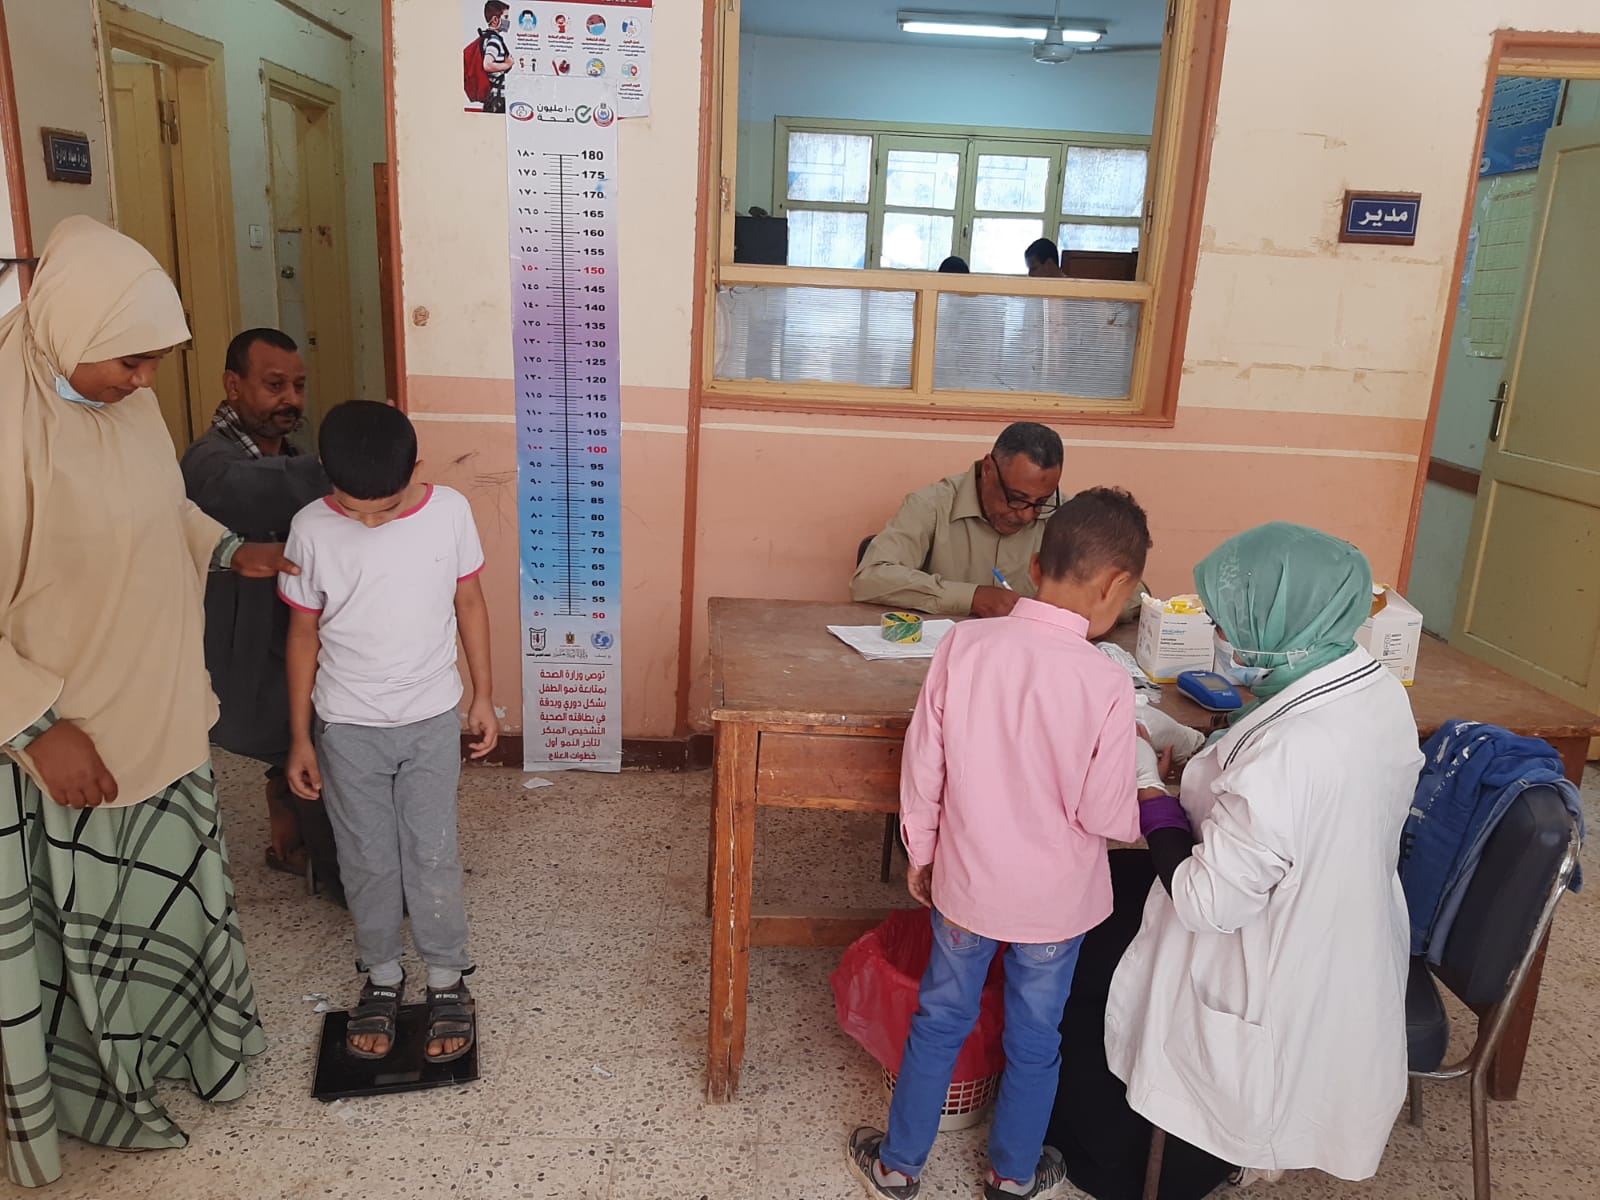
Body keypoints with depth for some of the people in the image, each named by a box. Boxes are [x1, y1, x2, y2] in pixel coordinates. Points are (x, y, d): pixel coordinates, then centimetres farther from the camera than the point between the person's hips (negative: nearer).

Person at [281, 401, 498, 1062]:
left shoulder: (449, 511, -13)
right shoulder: (311, 529, -13)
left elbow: (469, 603, 0)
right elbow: (304, 633, -3)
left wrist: (483, 697, 4)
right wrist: (300, 737, 1)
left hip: (431, 721, 0)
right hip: (347, 728, 0)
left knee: (432, 857, 8)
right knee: (367, 861, 14)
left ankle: (447, 979, 28)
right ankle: (382, 976, 35)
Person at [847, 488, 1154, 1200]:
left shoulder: (965, 644, -16)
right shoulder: (1108, 684, -23)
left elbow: (922, 766, -7)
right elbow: (1105, 816, -17)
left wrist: (921, 853, 8)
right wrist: (1149, 809, 6)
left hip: (966, 882, 2)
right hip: (1055, 900, -1)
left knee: (940, 1021, 21)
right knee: (1035, 1039, 21)